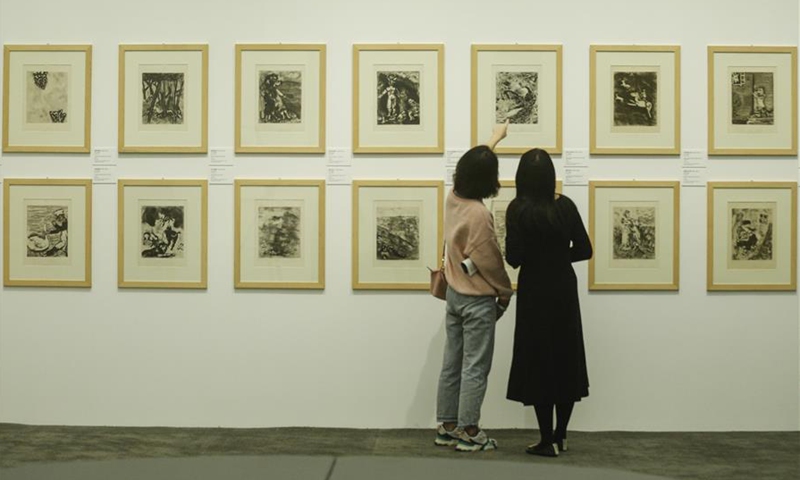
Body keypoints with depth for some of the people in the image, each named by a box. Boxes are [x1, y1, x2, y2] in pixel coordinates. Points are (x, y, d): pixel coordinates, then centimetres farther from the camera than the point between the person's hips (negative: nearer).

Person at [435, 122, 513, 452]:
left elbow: (472, 165, 20)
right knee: (475, 369, 1)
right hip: (477, 300, -8)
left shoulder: (453, 198, 1)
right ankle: (468, 433, 7)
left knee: (452, 364, 12)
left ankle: (447, 426, 20)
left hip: (455, 294, 8)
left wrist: (494, 139, 33)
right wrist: (505, 293, -1)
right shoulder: (479, 214, -23)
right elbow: (489, 262, -18)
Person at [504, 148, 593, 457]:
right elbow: (584, 250, 0)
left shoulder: (518, 209, -13)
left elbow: (514, 258, -16)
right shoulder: (565, 205, -2)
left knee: (539, 362, 4)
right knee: (567, 360, 13)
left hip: (535, 292, -4)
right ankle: (560, 435, 22)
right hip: (564, 289, 4)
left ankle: (548, 441, 8)